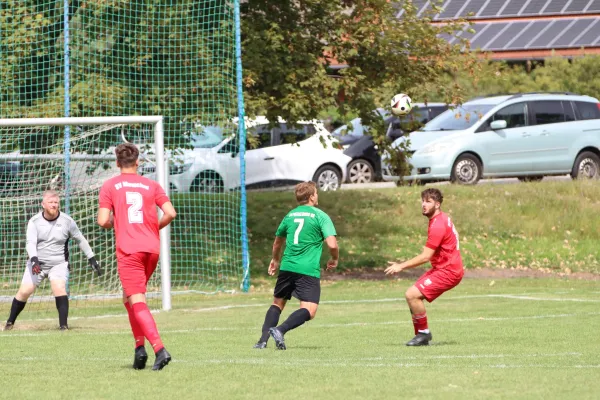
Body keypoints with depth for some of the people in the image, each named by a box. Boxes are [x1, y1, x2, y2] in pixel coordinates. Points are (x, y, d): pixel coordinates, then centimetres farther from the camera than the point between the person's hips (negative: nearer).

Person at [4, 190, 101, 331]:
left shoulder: (67, 221, -6)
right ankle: (10, 322, 17)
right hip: (37, 263, 1)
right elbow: (30, 243, -18)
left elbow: (81, 240, 6)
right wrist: (34, 260, -36)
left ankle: (63, 325, -22)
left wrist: (92, 259, 6)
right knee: (24, 291, -4)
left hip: (59, 264, -1)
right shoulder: (34, 221, -8)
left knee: (59, 288, -25)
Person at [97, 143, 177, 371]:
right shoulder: (151, 186, 11)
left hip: (128, 250, -4)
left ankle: (159, 349, -25)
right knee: (129, 297, 22)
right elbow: (170, 213, 0)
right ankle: (140, 346, 13)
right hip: (152, 249, 4)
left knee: (137, 302, -9)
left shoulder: (110, 186, 4)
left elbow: (103, 221, -5)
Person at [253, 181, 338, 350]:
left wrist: (276, 260, 51)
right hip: (308, 271, -5)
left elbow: (278, 241, 32)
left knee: (278, 303, 20)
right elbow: (332, 244, -12)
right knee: (309, 311, -9)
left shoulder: (290, 215, 16)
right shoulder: (320, 216, -1)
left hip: (287, 267, 5)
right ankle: (280, 330, -30)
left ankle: (263, 338, 5)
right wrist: (334, 259, 10)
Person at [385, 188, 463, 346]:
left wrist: (401, 266, -16)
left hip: (447, 271, -10)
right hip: (442, 268, 10)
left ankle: (424, 333, -6)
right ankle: (421, 335, 15)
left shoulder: (437, 225, -19)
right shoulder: (442, 219, 12)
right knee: (413, 294, 11)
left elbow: (425, 257, -21)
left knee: (412, 295, -18)